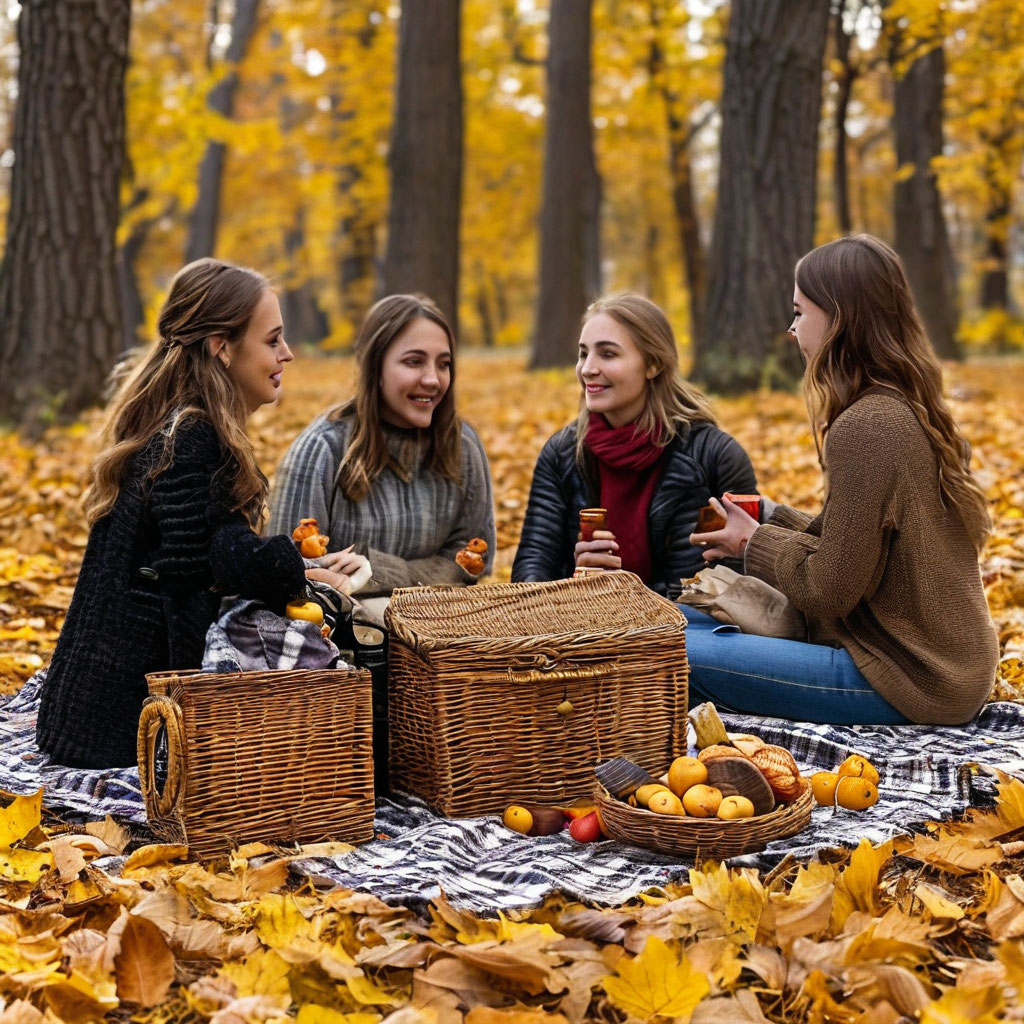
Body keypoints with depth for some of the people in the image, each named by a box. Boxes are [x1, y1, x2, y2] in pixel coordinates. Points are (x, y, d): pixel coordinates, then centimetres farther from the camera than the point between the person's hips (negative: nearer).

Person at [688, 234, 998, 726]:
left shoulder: (864, 428, -22)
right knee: (689, 621, 13)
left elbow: (830, 590, -19)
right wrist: (770, 522, 8)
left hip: (909, 682, -10)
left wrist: (756, 542, -2)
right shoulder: (910, 410, 8)